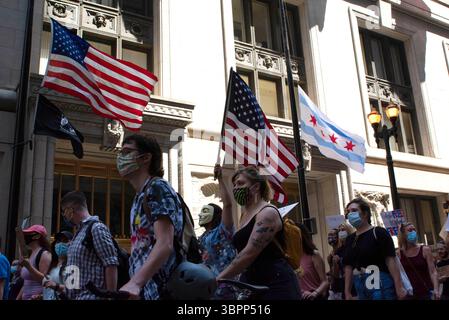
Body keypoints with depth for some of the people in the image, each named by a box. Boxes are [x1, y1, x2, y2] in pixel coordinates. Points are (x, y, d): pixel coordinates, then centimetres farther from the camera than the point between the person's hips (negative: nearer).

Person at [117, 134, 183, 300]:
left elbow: (165, 244, -25)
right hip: (144, 289, 9)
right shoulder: (141, 196, 18)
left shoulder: (157, 188, -11)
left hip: (159, 290, -9)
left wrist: (135, 283, -36)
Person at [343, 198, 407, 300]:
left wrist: (399, 287, -19)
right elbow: (348, 267, 12)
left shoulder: (378, 233, -6)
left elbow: (391, 259, -13)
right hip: (361, 290, 6)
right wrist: (347, 292, 9)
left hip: (381, 286, -6)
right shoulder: (350, 239, 12)